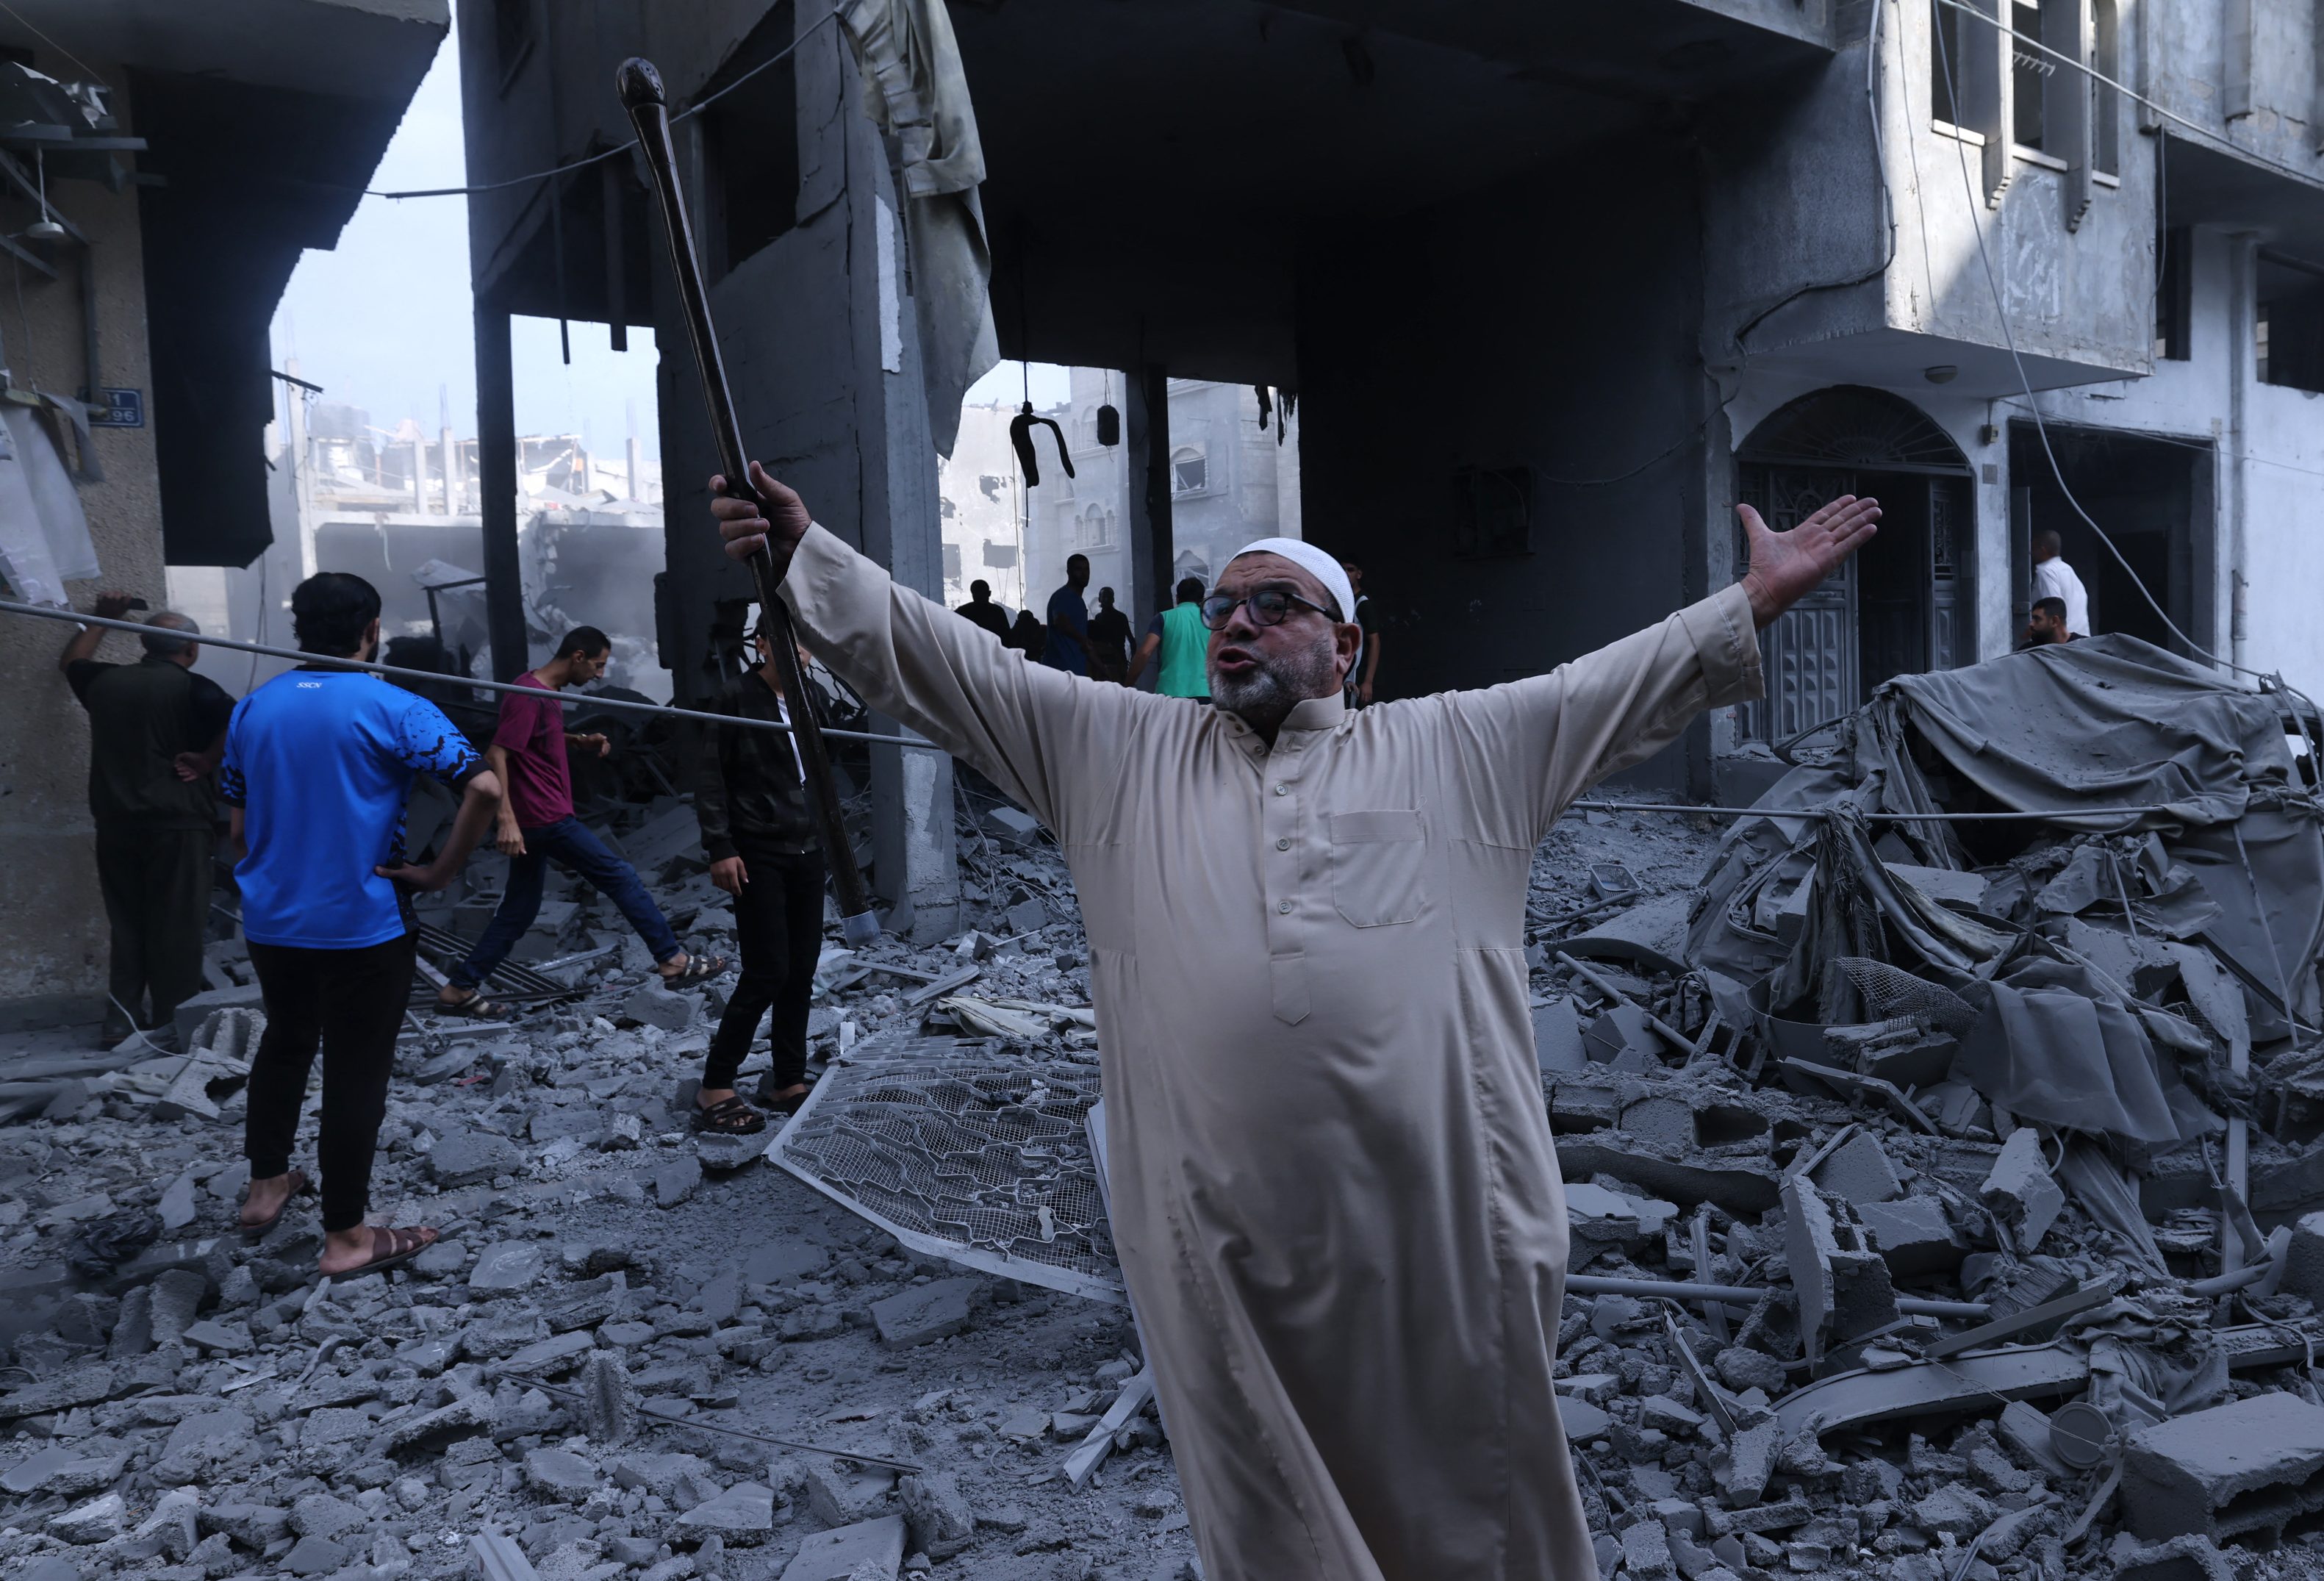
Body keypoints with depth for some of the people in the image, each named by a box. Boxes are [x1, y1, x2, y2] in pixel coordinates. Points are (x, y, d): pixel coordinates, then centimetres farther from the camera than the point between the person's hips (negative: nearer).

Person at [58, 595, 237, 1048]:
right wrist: (207, 762, -15)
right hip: (175, 823, -6)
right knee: (174, 925, 2)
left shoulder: (104, 681, 7)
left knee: (127, 921, 16)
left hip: (115, 822, 6)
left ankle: (122, 1015, 22)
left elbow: (69, 662, 30)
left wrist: (103, 619, 36)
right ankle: (163, 1022, 5)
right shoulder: (192, 688, -10)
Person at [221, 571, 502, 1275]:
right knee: (356, 1073, 4)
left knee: (284, 1040, 27)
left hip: (271, 920, 6)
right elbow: (484, 787, -25)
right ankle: (346, 1236, 13)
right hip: (361, 924, -6)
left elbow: (238, 825, 10)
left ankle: (265, 1185, 38)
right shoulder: (394, 709, -13)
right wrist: (439, 872, -15)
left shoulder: (252, 708, 4)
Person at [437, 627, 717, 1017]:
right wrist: (507, 819, -29)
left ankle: (460, 989, 17)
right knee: (620, 877, -3)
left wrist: (581, 741, 14)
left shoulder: (546, 692, 14)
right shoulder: (528, 696, -17)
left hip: (538, 819, 10)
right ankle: (672, 961, 2)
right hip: (545, 818, -10)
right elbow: (497, 755, -23)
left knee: (520, 909, 13)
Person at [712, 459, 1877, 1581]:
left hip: (1446, 1226, 0)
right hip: (1225, 1242, 1)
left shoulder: (1455, 749, 10)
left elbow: (1624, 681, 11)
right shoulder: (1118, 750, 12)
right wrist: (807, 552, 5)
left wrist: (1758, 598, 5)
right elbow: (945, 667, 10)